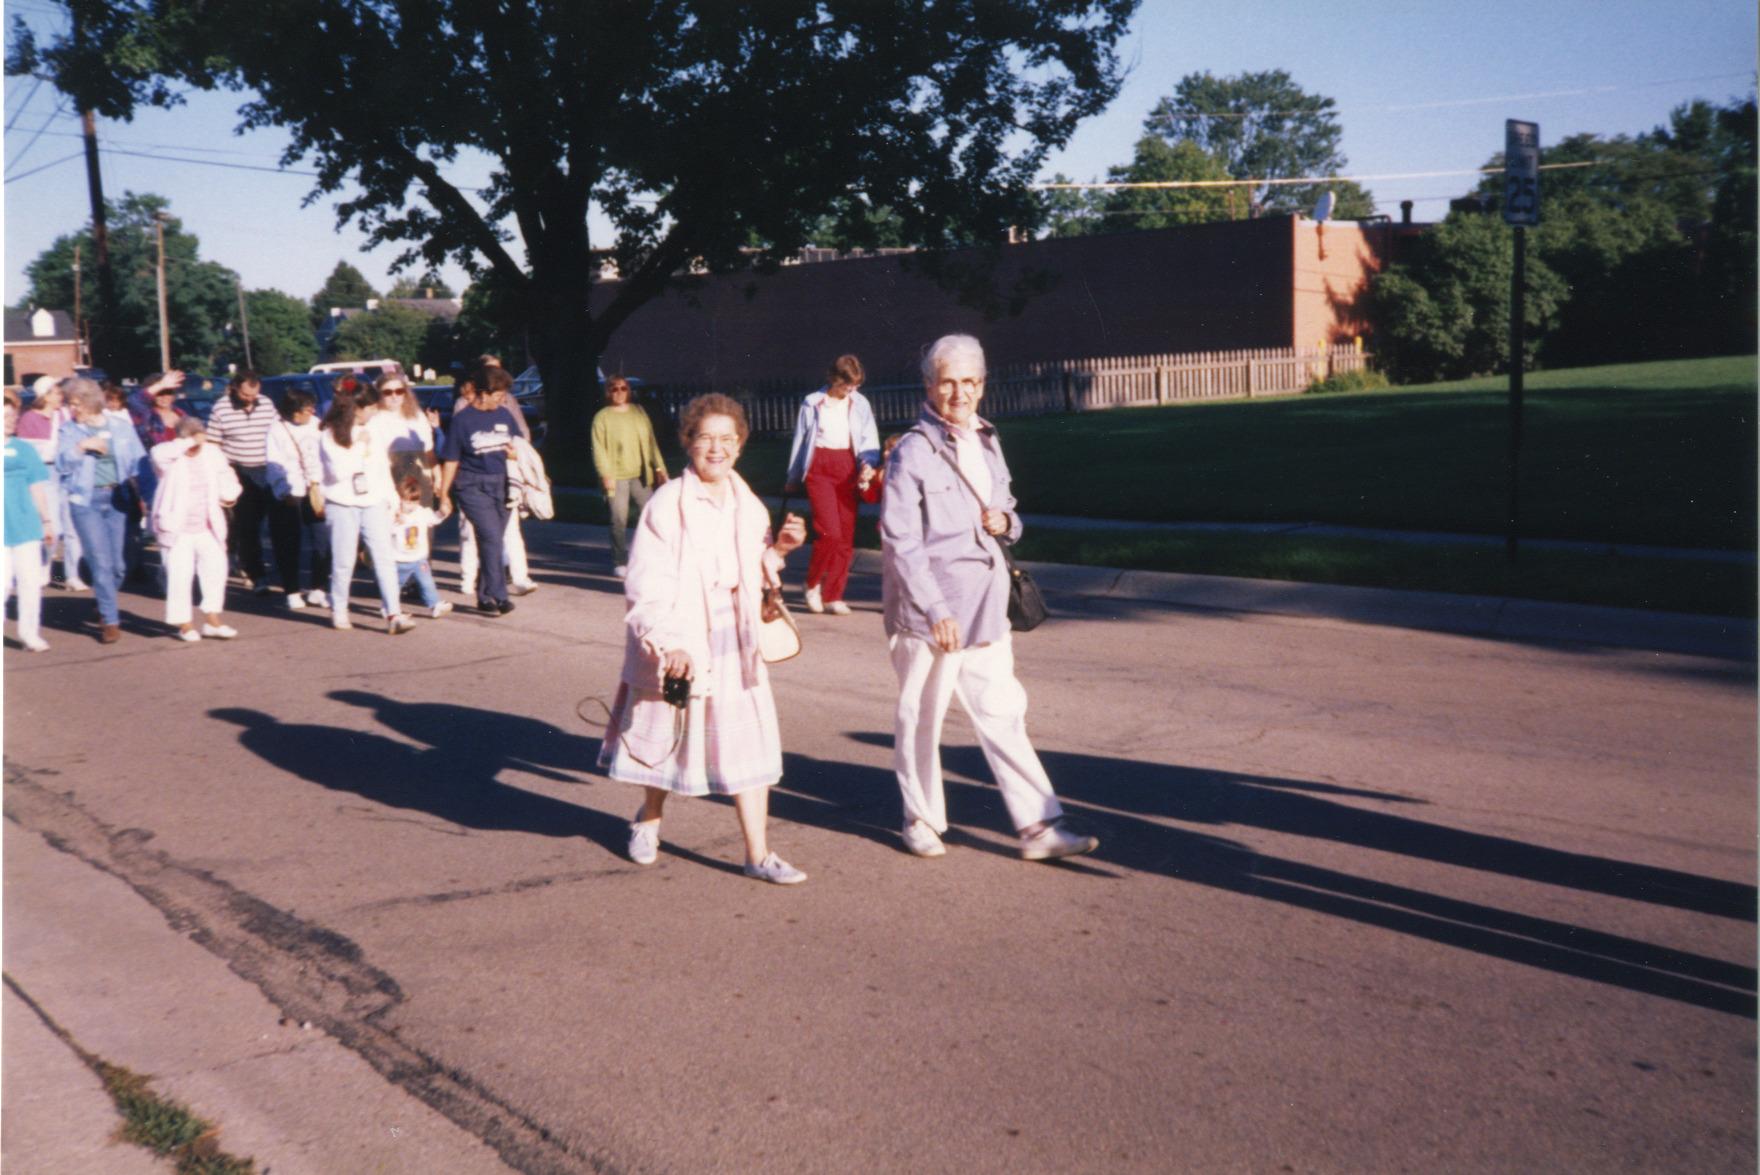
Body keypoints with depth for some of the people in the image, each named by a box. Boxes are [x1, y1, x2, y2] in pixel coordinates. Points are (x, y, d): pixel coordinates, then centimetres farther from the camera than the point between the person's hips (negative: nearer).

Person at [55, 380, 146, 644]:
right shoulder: (69, 431, 6)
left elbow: (138, 463, 5)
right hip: (86, 501, -1)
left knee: (117, 564, 4)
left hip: (117, 499, 1)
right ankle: (110, 620, 0)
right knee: (101, 563, -7)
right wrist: (82, 446, -17)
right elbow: (62, 463, -3)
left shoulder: (122, 428, 7)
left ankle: (106, 608, 29)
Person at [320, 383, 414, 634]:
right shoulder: (330, 435, -6)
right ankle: (338, 611, 20)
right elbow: (338, 471, -17)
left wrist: (392, 497, 17)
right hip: (342, 505, -4)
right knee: (343, 561, 2)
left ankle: (393, 614, -11)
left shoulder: (371, 432, 12)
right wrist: (360, 447, -13)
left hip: (374, 503, 4)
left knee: (384, 558, -6)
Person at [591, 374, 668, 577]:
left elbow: (651, 442, 14)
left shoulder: (639, 413, 13)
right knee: (619, 520, -3)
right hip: (616, 477, -3)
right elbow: (598, 449, -4)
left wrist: (658, 468, 8)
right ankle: (620, 562, 7)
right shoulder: (602, 417, 1)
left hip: (640, 475, 4)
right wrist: (606, 474, -13)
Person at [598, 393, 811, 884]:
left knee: (750, 745, 1)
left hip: (737, 641, 4)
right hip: (682, 644, -4)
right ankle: (648, 819, 42)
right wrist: (666, 643, -26)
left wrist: (778, 548, -2)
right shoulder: (666, 505, -13)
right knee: (668, 737, 13)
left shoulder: (747, 504, 6)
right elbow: (645, 586, -17)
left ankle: (758, 854, 8)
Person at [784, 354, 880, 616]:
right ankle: (812, 583, 7)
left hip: (848, 467, 3)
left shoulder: (860, 404, 8)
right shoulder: (813, 403, 3)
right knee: (829, 531, -16)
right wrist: (793, 480, 17)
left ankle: (833, 596, 10)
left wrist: (868, 463, -17)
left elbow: (869, 439, 5)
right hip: (819, 467, -3)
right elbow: (799, 442, 10)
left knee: (846, 535, 1)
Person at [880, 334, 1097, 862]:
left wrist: (1004, 521, -1)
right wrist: (936, 610, -18)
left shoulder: (986, 442, 12)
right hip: (927, 607, -6)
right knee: (921, 714, 7)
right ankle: (921, 820, 24)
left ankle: (1038, 827, 8)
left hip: (984, 602, 6)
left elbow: (1006, 509, 24)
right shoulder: (912, 452, -10)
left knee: (1002, 712, 6)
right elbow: (900, 540, -14)